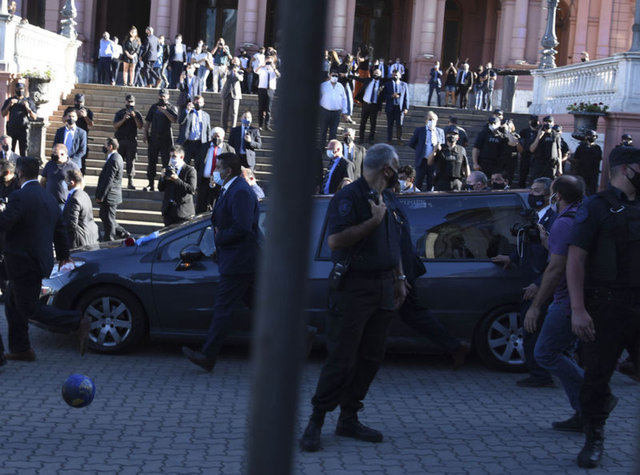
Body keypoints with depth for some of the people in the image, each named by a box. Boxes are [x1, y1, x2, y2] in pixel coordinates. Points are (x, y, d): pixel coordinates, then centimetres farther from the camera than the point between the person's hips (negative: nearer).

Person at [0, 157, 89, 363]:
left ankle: (77, 323, -8)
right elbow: (59, 230, 18)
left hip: (23, 264, -9)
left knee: (30, 309, -1)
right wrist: (63, 255, 31)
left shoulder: (20, 197, -19)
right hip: (40, 260, 9)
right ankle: (20, 349, 22)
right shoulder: (49, 197, 9)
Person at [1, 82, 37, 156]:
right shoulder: (9, 100, 12)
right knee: (10, 150, -2)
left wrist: (27, 108, -12)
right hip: (12, 129, 1)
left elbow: (34, 117, 4)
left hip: (23, 129, -1)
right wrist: (9, 105, -8)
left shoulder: (29, 101, 8)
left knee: (23, 151, -4)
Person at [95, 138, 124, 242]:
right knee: (104, 217, 21)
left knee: (108, 220, -1)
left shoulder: (113, 160, -21)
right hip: (112, 195, 11)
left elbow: (108, 180, -23)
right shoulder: (117, 157, 12)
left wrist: (100, 196, -20)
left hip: (109, 197, -11)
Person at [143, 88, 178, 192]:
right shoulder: (154, 107, 13)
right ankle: (151, 184, 10)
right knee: (151, 161, 4)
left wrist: (165, 111, -17)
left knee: (166, 162, -3)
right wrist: (145, 133, 6)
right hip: (154, 137, 3)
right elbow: (147, 121, 14)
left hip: (166, 138, -3)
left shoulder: (172, 108, 4)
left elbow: (174, 120, -12)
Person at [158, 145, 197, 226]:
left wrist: (177, 180, -23)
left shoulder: (190, 170, -5)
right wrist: (162, 177, -8)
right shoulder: (168, 169, 12)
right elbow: (160, 189, 12)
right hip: (168, 210, 5)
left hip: (183, 210, -5)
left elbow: (192, 190, -16)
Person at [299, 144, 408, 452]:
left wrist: (399, 279, 19)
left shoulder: (389, 201, 15)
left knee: (371, 358, 9)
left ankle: (348, 419, 18)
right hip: (353, 290, -8)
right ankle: (315, 423, 1)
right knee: (341, 360, -7)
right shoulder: (349, 197, -12)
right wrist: (374, 220, -21)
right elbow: (335, 241, -24)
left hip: (383, 289, 8)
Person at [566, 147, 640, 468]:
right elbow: (575, 260, -10)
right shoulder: (597, 208, -4)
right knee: (597, 374, 2)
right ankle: (594, 439, 15)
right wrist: (578, 309, -19)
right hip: (607, 306, -5)